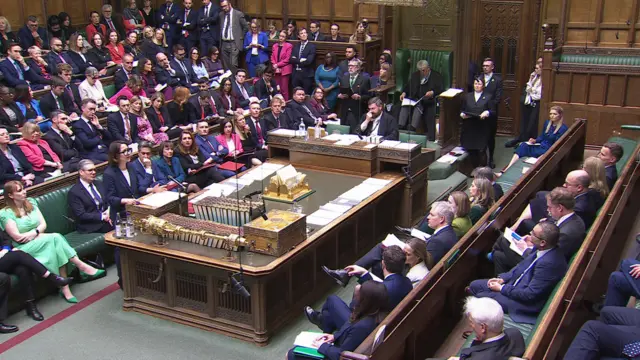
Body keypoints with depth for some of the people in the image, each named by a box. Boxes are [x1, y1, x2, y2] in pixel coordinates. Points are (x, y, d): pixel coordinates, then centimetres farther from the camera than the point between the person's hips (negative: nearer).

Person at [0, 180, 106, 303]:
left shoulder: (31, 203, 13)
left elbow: (43, 224, 8)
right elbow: (17, 237, -10)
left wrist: (33, 233, -13)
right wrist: (39, 234, -11)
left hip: (40, 240, 5)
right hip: (24, 248, -5)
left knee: (57, 248, -30)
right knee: (55, 238, -31)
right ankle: (82, 267, -30)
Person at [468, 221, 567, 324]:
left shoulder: (549, 263, -33)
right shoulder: (543, 249, -7)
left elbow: (530, 294, -27)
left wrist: (502, 288, -15)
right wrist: (503, 278, 1)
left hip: (529, 303, -9)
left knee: (481, 297, -11)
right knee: (474, 285, 6)